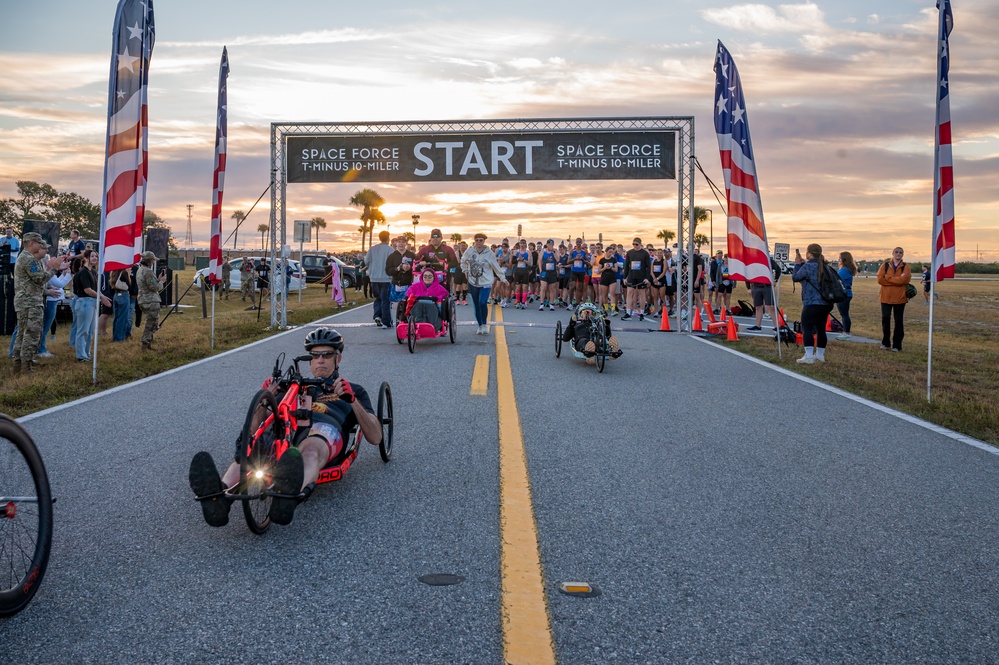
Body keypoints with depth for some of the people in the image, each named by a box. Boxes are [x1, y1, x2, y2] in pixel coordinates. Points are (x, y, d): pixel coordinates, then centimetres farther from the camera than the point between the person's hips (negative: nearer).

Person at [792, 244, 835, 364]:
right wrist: (802, 263, 16)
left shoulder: (808, 266, -12)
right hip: (826, 303, 9)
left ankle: (808, 356, -15)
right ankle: (820, 355, 20)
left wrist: (797, 264, 11)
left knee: (807, 328, -7)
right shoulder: (823, 265, 14)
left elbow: (795, 277, -1)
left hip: (812, 303, -9)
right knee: (821, 329, 13)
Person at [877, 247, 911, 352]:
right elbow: (880, 279, -9)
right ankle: (885, 343, 13)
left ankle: (897, 345, 10)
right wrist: (897, 281, -12)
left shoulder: (905, 266, 1)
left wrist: (888, 278, -11)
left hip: (900, 298, -1)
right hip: (886, 297, 1)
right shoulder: (885, 265, 4)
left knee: (898, 321, 5)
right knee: (885, 319, 1)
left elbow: (904, 279, -16)